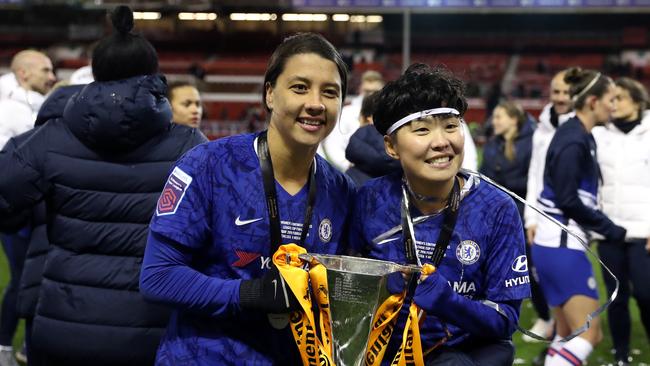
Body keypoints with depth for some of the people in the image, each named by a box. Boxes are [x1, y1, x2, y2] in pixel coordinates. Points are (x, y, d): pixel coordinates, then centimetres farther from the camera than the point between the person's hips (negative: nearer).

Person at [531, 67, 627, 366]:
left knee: (568, 335, 14)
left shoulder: (579, 136, 12)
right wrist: (612, 231, -12)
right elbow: (567, 200, -20)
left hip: (558, 245, 10)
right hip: (562, 246, -10)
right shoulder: (574, 140, -16)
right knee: (588, 335, -7)